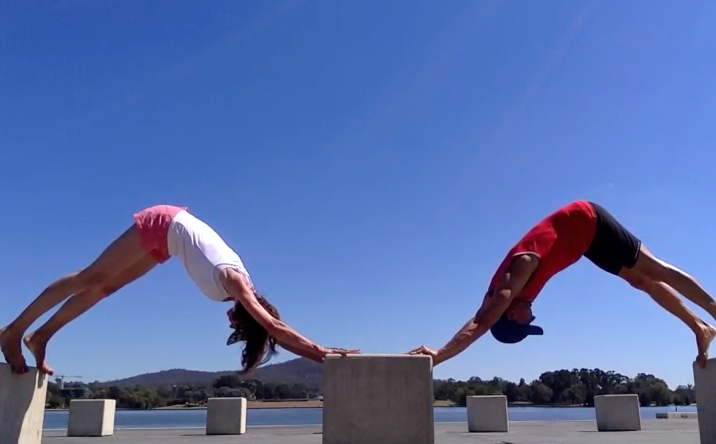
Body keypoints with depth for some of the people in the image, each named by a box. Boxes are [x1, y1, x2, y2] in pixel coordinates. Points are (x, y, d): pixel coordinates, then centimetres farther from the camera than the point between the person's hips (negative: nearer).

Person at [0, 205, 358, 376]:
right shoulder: (234, 280, -28)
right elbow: (272, 324, -36)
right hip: (163, 225, -7)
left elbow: (272, 329, -5)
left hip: (166, 238, 7)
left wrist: (317, 353, -9)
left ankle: (39, 337, 22)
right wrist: (319, 350, -37)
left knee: (104, 286, 11)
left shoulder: (242, 287, -9)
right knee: (90, 280, 0)